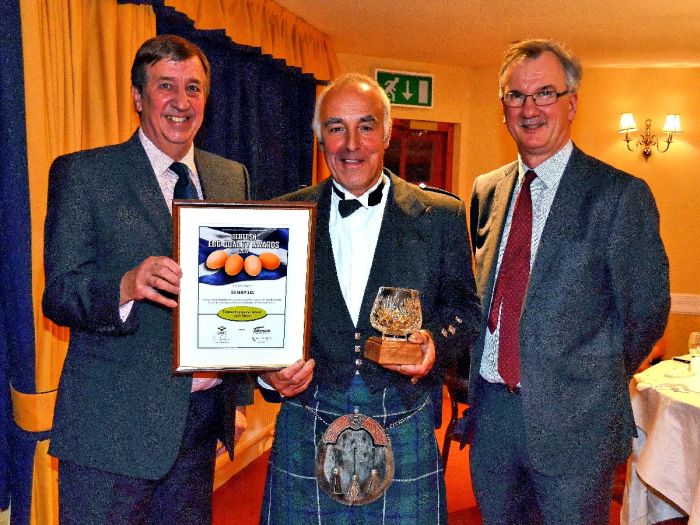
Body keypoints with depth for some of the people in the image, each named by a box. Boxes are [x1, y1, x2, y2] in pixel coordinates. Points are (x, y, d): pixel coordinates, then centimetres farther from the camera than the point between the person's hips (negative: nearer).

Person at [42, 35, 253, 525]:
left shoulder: (233, 177, 8)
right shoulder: (81, 173, -5)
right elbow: (57, 295, -9)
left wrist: (241, 396, 11)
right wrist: (125, 286, -30)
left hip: (202, 417, 4)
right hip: (114, 424, -4)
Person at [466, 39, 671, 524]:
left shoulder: (620, 194, -10)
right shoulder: (487, 191, 6)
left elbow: (647, 311, -7)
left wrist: (593, 383, 2)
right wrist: (476, 380, 7)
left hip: (571, 419, -4)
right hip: (490, 408, 5)